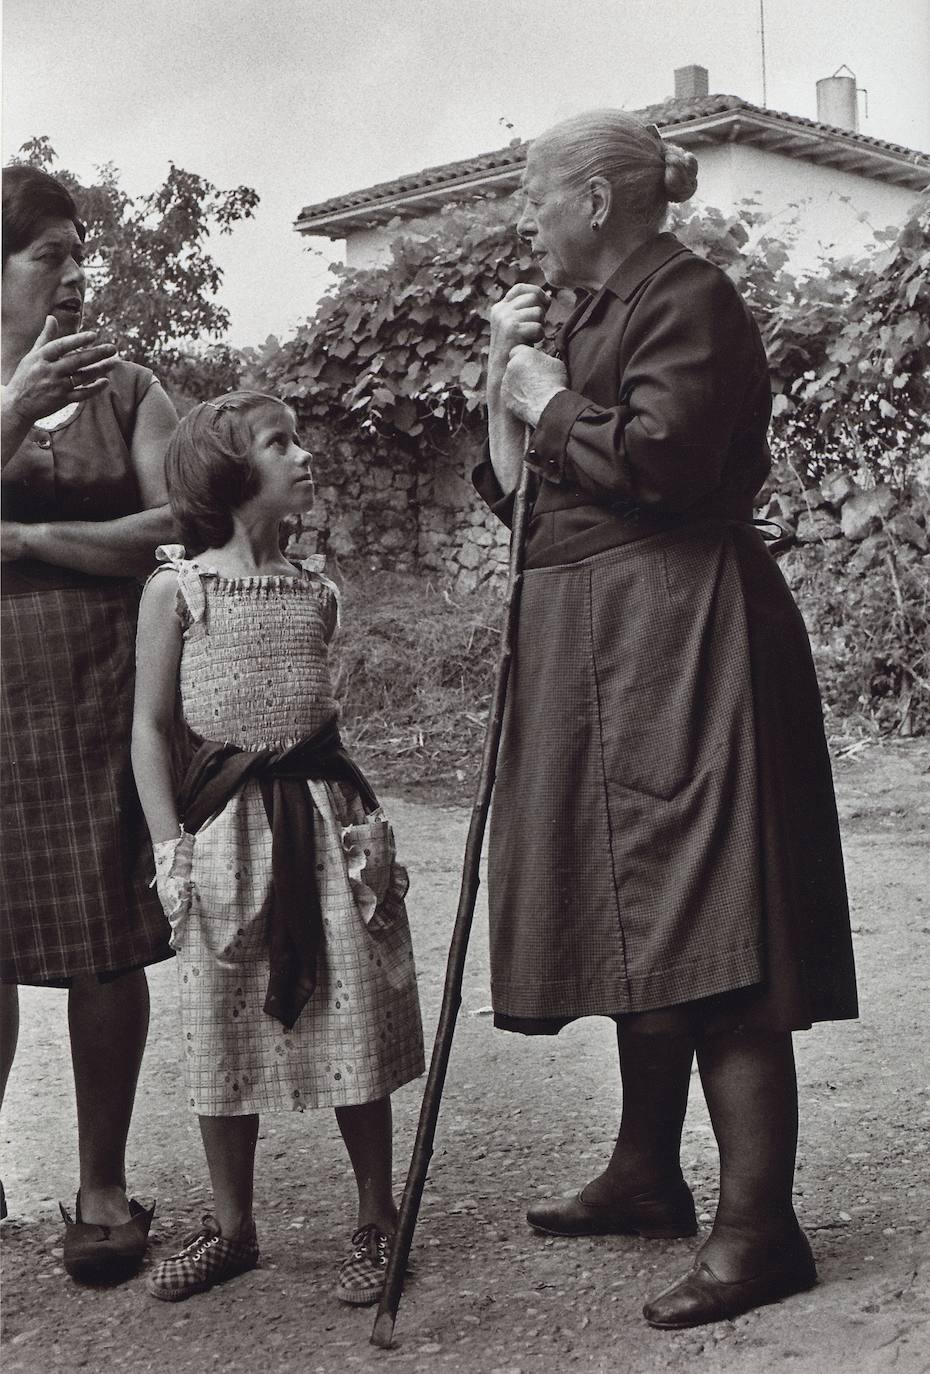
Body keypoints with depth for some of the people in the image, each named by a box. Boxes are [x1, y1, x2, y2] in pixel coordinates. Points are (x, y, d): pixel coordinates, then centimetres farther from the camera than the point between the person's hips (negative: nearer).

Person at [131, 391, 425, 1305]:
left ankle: (376, 1221, 17)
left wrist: (364, 825, 10)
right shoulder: (177, 588, -3)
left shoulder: (316, 591, 8)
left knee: (353, 1023, 2)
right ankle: (231, 1227, 23)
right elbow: (151, 727, -2)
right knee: (224, 1037, 6)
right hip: (226, 825, -2)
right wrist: (170, 849, -8)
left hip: (324, 811, 3)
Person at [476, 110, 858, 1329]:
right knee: (643, 921, 16)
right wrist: (508, 381, 8)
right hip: (600, 646, 10)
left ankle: (758, 1228, -6)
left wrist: (550, 400, -9)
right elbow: (519, 494, 21)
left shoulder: (690, 299, -8)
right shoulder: (595, 313, 20)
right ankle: (648, 1173, 28)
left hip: (684, 640, -10)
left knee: (707, 938, -11)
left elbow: (658, 462, -24)